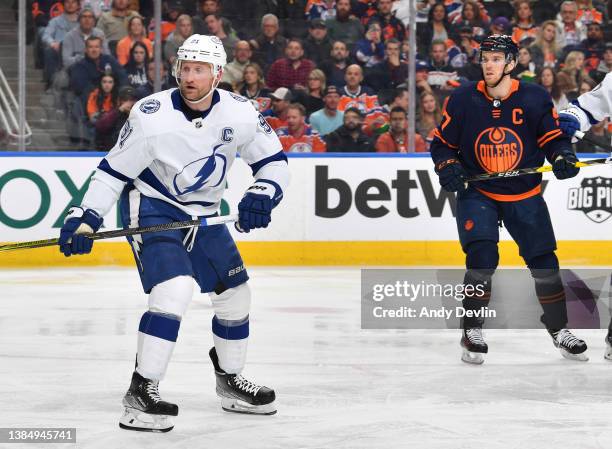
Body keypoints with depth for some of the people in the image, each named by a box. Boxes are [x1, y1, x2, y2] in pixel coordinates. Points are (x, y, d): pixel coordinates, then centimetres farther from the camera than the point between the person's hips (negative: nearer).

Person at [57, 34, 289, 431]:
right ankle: (140, 392, -24)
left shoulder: (239, 113, -12)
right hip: (151, 209, -6)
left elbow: (274, 160, 0)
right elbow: (113, 170, -13)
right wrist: (86, 216, -22)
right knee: (175, 290, -26)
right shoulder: (151, 115, -22)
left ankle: (230, 382, 33)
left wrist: (263, 193, -19)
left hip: (202, 215, 6)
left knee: (235, 295, 11)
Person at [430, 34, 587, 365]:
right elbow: (442, 142, 2)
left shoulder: (535, 99, -8)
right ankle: (472, 330, -5)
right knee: (482, 257, -19)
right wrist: (447, 167, -16)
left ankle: (558, 328, 24)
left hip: (525, 194, 1)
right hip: (476, 192, -1)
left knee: (544, 262, 4)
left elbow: (552, 137, 1)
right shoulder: (463, 100, -7)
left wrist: (562, 157, -19)